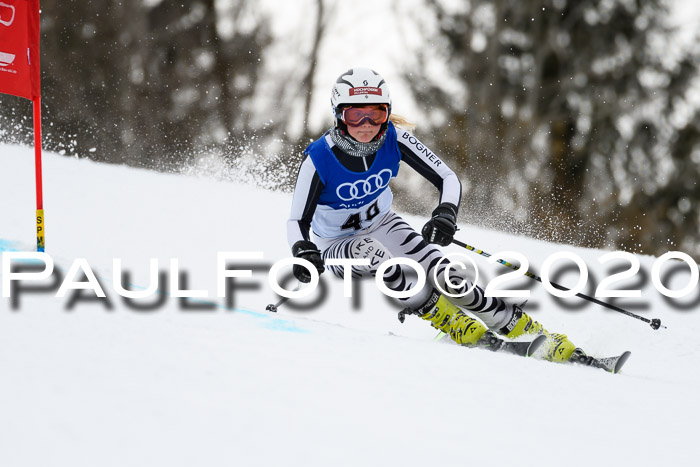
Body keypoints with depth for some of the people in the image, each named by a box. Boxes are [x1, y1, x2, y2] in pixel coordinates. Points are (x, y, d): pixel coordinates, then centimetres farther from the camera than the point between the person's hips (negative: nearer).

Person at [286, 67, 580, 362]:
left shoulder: (393, 140, -20)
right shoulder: (319, 159, -27)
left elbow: (448, 179, -17)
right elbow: (298, 220, -21)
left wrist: (446, 214, -37)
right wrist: (303, 250, -43)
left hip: (382, 225, 2)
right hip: (337, 246, -2)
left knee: (443, 278, -19)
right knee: (370, 251, -37)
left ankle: (529, 332, -11)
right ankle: (448, 320, -25)